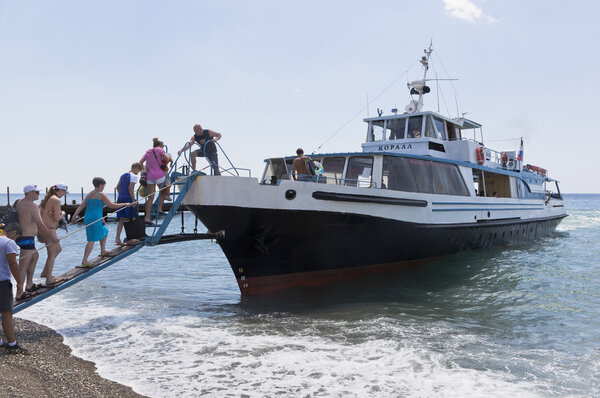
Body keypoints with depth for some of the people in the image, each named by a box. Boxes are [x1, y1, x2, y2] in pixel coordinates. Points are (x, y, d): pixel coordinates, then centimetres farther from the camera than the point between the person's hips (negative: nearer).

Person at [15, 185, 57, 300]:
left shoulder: (20, 203, 12)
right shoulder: (33, 206, -18)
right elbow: (40, 225, -22)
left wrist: (44, 236, 22)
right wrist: (52, 238, -14)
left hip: (21, 236, 10)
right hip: (27, 239, -10)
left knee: (35, 256, 27)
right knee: (23, 266, -4)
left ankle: (29, 285, 33)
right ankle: (19, 293, 1)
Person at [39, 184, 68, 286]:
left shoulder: (47, 198, 13)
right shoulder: (56, 200, -14)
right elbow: (57, 218, -19)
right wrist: (63, 213, 0)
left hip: (43, 227, 9)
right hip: (49, 229, -9)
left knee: (58, 249, 22)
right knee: (52, 254, 1)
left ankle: (45, 272, 25)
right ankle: (49, 279, 8)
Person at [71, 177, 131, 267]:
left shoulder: (89, 195, 15)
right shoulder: (101, 195, -8)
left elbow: (81, 206, 10)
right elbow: (112, 205, -10)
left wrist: (74, 216, 6)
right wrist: (125, 204, -1)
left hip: (87, 218, 9)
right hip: (94, 220, -9)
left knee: (105, 232, 26)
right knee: (92, 240, -8)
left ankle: (103, 251, 36)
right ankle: (84, 261, -13)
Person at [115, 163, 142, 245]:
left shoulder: (123, 175, 19)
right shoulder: (134, 176, -6)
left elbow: (117, 187, 20)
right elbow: (130, 188, -16)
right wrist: (134, 200, -13)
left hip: (120, 198, 7)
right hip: (128, 199, -7)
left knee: (121, 220, 8)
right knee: (132, 219, 2)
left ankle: (117, 239, 1)